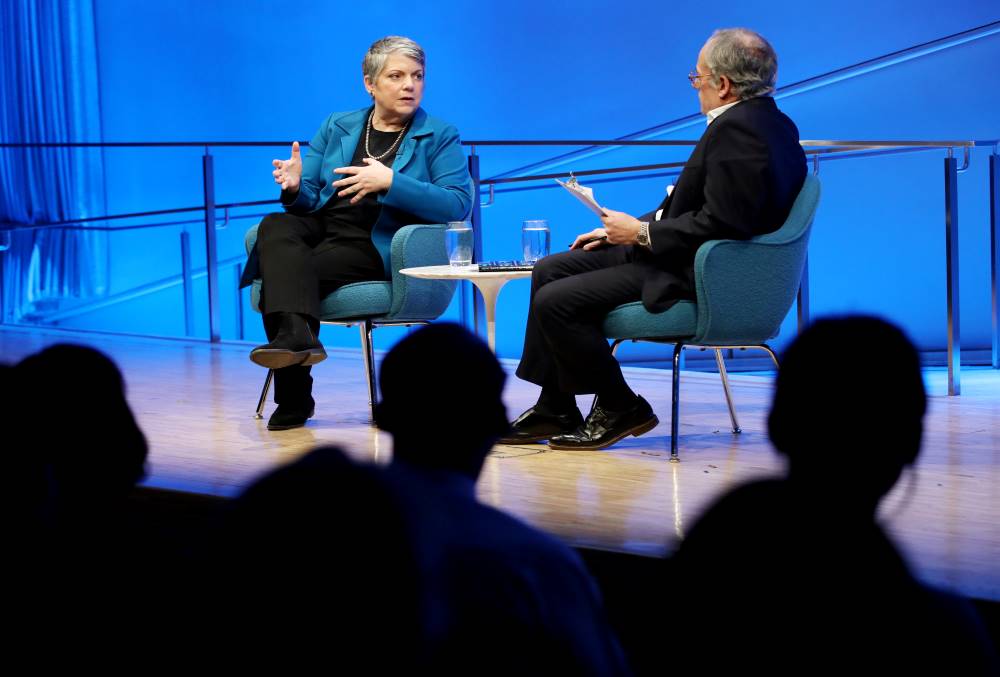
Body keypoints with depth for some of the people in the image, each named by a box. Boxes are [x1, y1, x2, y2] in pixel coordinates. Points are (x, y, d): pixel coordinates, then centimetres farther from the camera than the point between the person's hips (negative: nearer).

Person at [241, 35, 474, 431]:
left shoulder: (440, 137, 7)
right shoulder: (337, 127, 19)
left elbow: (458, 204, -9)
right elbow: (309, 199, 14)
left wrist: (390, 182, -20)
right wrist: (295, 187, -12)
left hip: (379, 246, -4)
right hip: (321, 223, 4)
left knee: (282, 275, -28)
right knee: (275, 228, -31)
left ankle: (295, 398, -28)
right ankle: (296, 333, -48)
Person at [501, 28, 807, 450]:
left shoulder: (736, 129, -22)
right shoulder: (767, 120, 11)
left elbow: (719, 223, -28)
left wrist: (641, 233, -15)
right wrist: (626, 229, 12)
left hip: (695, 275, -12)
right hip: (692, 257, 12)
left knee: (555, 301, -16)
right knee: (550, 271, 12)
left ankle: (621, 408, 2)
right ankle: (554, 411, 15)